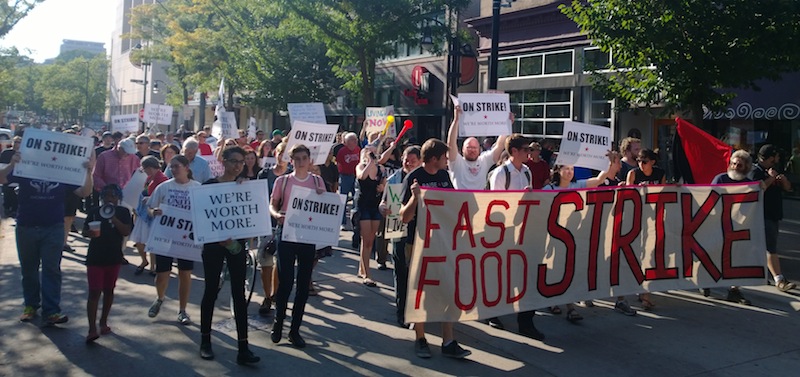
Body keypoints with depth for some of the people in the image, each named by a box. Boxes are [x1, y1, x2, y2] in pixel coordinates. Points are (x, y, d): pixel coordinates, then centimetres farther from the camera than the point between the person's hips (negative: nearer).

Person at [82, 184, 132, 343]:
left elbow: (126, 231, -11)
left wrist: (113, 218, -21)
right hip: (95, 257, -1)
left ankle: (103, 322, 29)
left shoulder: (123, 212, 0)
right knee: (94, 292, -5)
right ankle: (92, 329, -8)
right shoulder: (94, 211, 2)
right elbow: (84, 231, 4)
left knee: (108, 290, 14)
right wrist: (90, 233, -19)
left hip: (113, 258, 1)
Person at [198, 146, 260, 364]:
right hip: (214, 243, -2)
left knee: (239, 293, 0)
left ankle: (243, 348, 0)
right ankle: (205, 341, 23)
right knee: (211, 290, 7)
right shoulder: (210, 185, -3)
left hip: (237, 244, 2)